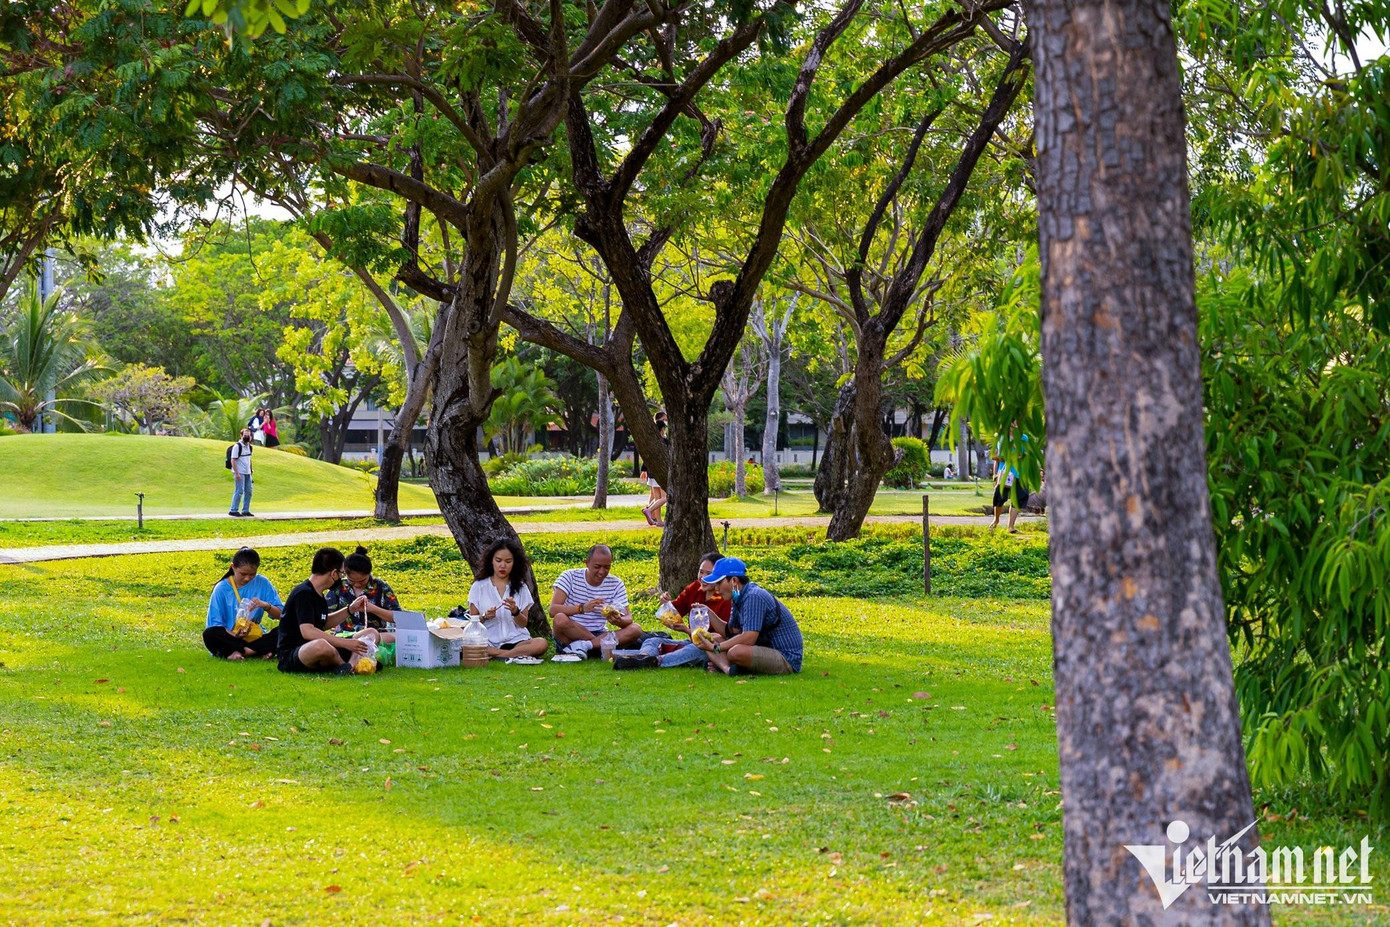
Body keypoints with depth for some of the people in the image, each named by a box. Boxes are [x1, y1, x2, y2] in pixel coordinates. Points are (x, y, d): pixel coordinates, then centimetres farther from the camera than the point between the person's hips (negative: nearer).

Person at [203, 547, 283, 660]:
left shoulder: (262, 583, 1)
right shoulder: (221, 589, -4)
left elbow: (280, 615, 1)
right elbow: (215, 624, -8)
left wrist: (266, 606, -20)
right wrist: (233, 635, -27)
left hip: (255, 637, 1)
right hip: (230, 637, -1)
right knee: (209, 634, -33)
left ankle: (239, 652, -28)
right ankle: (260, 652, -28)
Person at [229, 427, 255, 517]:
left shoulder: (249, 447, 13)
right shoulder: (237, 446, -11)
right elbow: (233, 460, -14)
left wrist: (251, 470, 16)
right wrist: (237, 474, -20)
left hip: (247, 473, 8)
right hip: (240, 472, -8)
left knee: (248, 491, 8)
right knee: (239, 491, -11)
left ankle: (245, 510, 16)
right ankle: (233, 510, -6)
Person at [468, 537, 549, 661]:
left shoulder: (520, 587, 12)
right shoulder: (479, 587, 8)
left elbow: (523, 624, 7)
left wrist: (515, 612, -13)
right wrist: (484, 617, -14)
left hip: (515, 640, 1)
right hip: (488, 643, -1)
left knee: (542, 643, -30)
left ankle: (493, 656, -27)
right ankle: (518, 654, -27)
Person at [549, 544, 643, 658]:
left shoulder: (616, 584, 1)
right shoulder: (570, 577, -8)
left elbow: (628, 618, -4)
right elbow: (553, 611, -21)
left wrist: (619, 620, -30)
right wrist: (581, 608, -38)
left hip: (599, 635, 3)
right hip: (570, 635, -3)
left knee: (636, 629, -20)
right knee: (560, 619, -36)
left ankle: (584, 645, -27)